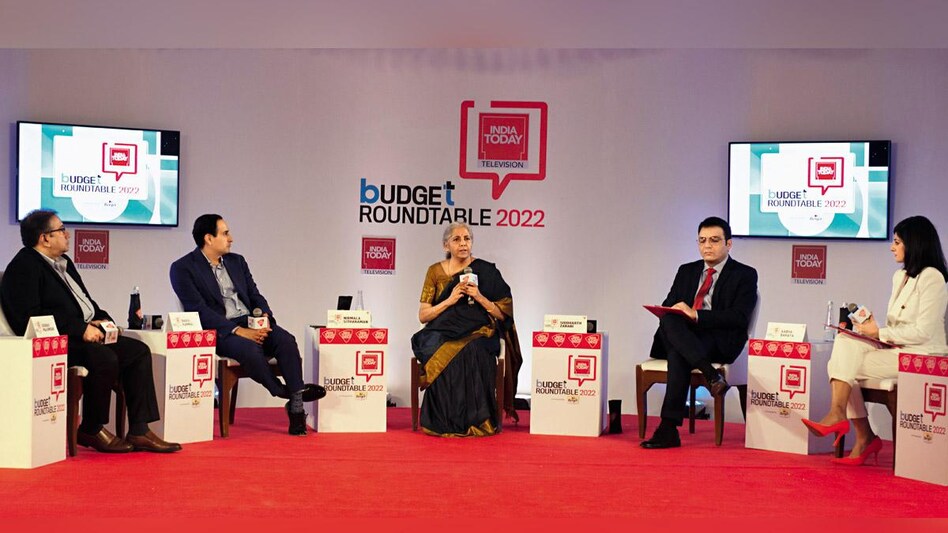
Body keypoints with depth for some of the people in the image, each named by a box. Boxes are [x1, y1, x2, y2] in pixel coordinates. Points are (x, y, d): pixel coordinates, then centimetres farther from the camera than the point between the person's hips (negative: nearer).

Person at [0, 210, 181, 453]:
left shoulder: (63, 262, 22)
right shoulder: (23, 267, -8)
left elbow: (86, 301, 28)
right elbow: (30, 317, -20)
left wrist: (101, 319, 5)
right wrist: (81, 328, -21)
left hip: (87, 333, 10)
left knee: (139, 351, -7)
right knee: (105, 358, -32)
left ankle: (139, 431, -11)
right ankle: (91, 431, -11)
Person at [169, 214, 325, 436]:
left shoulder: (237, 261, 18)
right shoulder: (183, 268, -2)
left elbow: (255, 296, 16)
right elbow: (198, 309, -12)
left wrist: (265, 318, -9)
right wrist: (237, 330, -21)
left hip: (251, 324, 6)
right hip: (219, 331, -5)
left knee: (286, 340, -25)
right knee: (250, 350, -37)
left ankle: (296, 409, -29)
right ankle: (285, 393, -16)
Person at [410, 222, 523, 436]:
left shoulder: (486, 271, 6)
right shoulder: (435, 271, 10)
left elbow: (503, 315, 4)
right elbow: (423, 315, 6)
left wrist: (480, 298, -12)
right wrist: (450, 300, -8)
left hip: (477, 336, -1)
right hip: (442, 335, 1)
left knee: (471, 355, -36)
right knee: (444, 357, -34)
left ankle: (475, 422, -23)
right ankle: (444, 423, -22)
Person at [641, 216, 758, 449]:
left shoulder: (744, 275, 6)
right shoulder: (686, 271, 25)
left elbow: (739, 317, -8)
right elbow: (666, 308, 19)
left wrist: (696, 315, -19)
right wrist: (669, 313, -9)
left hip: (720, 341, -4)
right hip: (679, 336, 5)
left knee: (678, 354, -38)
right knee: (669, 320, -35)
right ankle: (711, 374, -49)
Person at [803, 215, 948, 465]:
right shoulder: (900, 276, 19)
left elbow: (922, 332, -16)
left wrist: (879, 333, -10)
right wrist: (871, 330, -2)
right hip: (894, 351, 8)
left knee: (844, 366, -22)